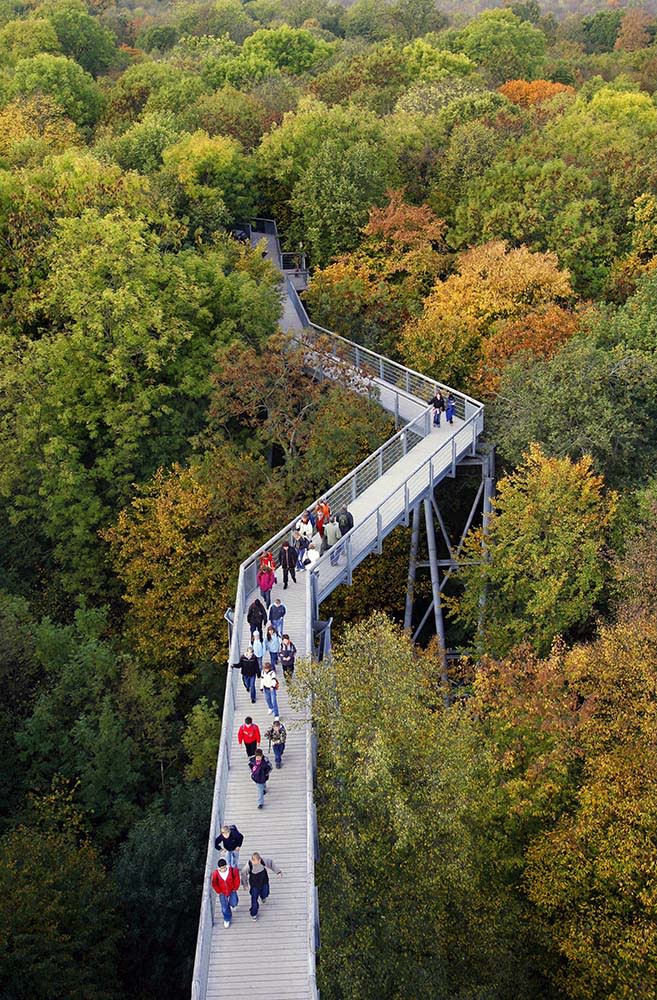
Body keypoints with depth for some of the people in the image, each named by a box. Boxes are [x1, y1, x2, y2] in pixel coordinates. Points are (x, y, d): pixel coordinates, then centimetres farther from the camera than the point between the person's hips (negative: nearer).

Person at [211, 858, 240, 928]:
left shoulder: (231, 870, -26)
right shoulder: (215, 873, -25)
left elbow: (236, 878, -10)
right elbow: (214, 884, -7)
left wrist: (235, 888, -5)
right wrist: (218, 892, -4)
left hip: (231, 890, 0)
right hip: (222, 892, 0)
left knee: (234, 903, -7)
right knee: (225, 908, 8)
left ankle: (231, 904, 32)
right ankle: (227, 920, 37)